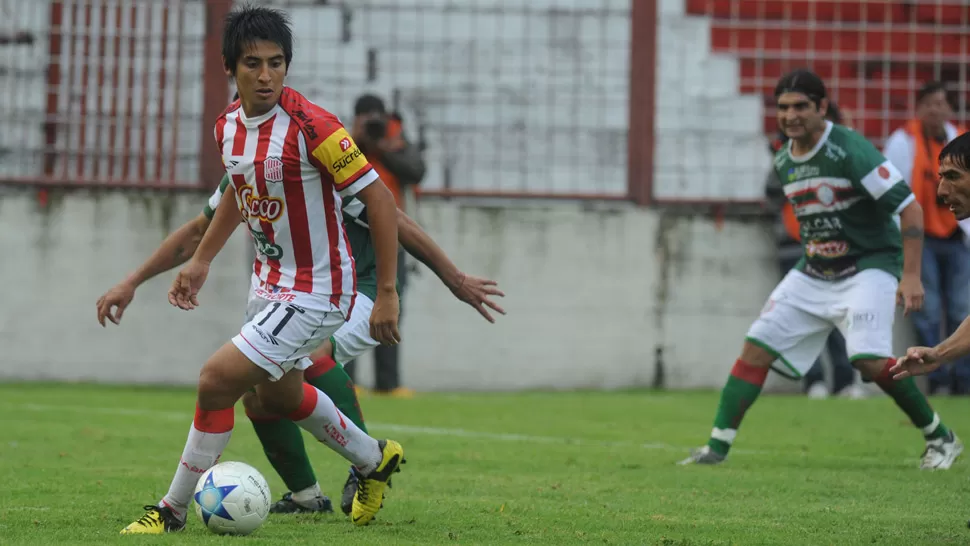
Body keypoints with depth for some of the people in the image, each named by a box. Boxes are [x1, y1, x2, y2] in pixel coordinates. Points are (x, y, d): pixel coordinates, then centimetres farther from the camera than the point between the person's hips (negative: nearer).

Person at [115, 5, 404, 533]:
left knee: (217, 380, -15)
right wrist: (201, 261, 20)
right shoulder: (229, 125, -1)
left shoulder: (311, 125, -25)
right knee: (278, 394, 27)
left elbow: (379, 200, -21)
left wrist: (387, 293, -22)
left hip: (315, 292, -9)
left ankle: (174, 509, 1)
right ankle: (375, 460, 51)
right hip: (269, 282, 9)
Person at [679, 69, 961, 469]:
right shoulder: (784, 163, 6)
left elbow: (910, 208, -18)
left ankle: (939, 438, -6)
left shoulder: (850, 150, -18)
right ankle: (717, 447, 2)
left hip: (869, 267, -7)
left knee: (870, 359, -25)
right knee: (757, 347, -2)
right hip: (813, 272, 7)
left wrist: (910, 275, -23)